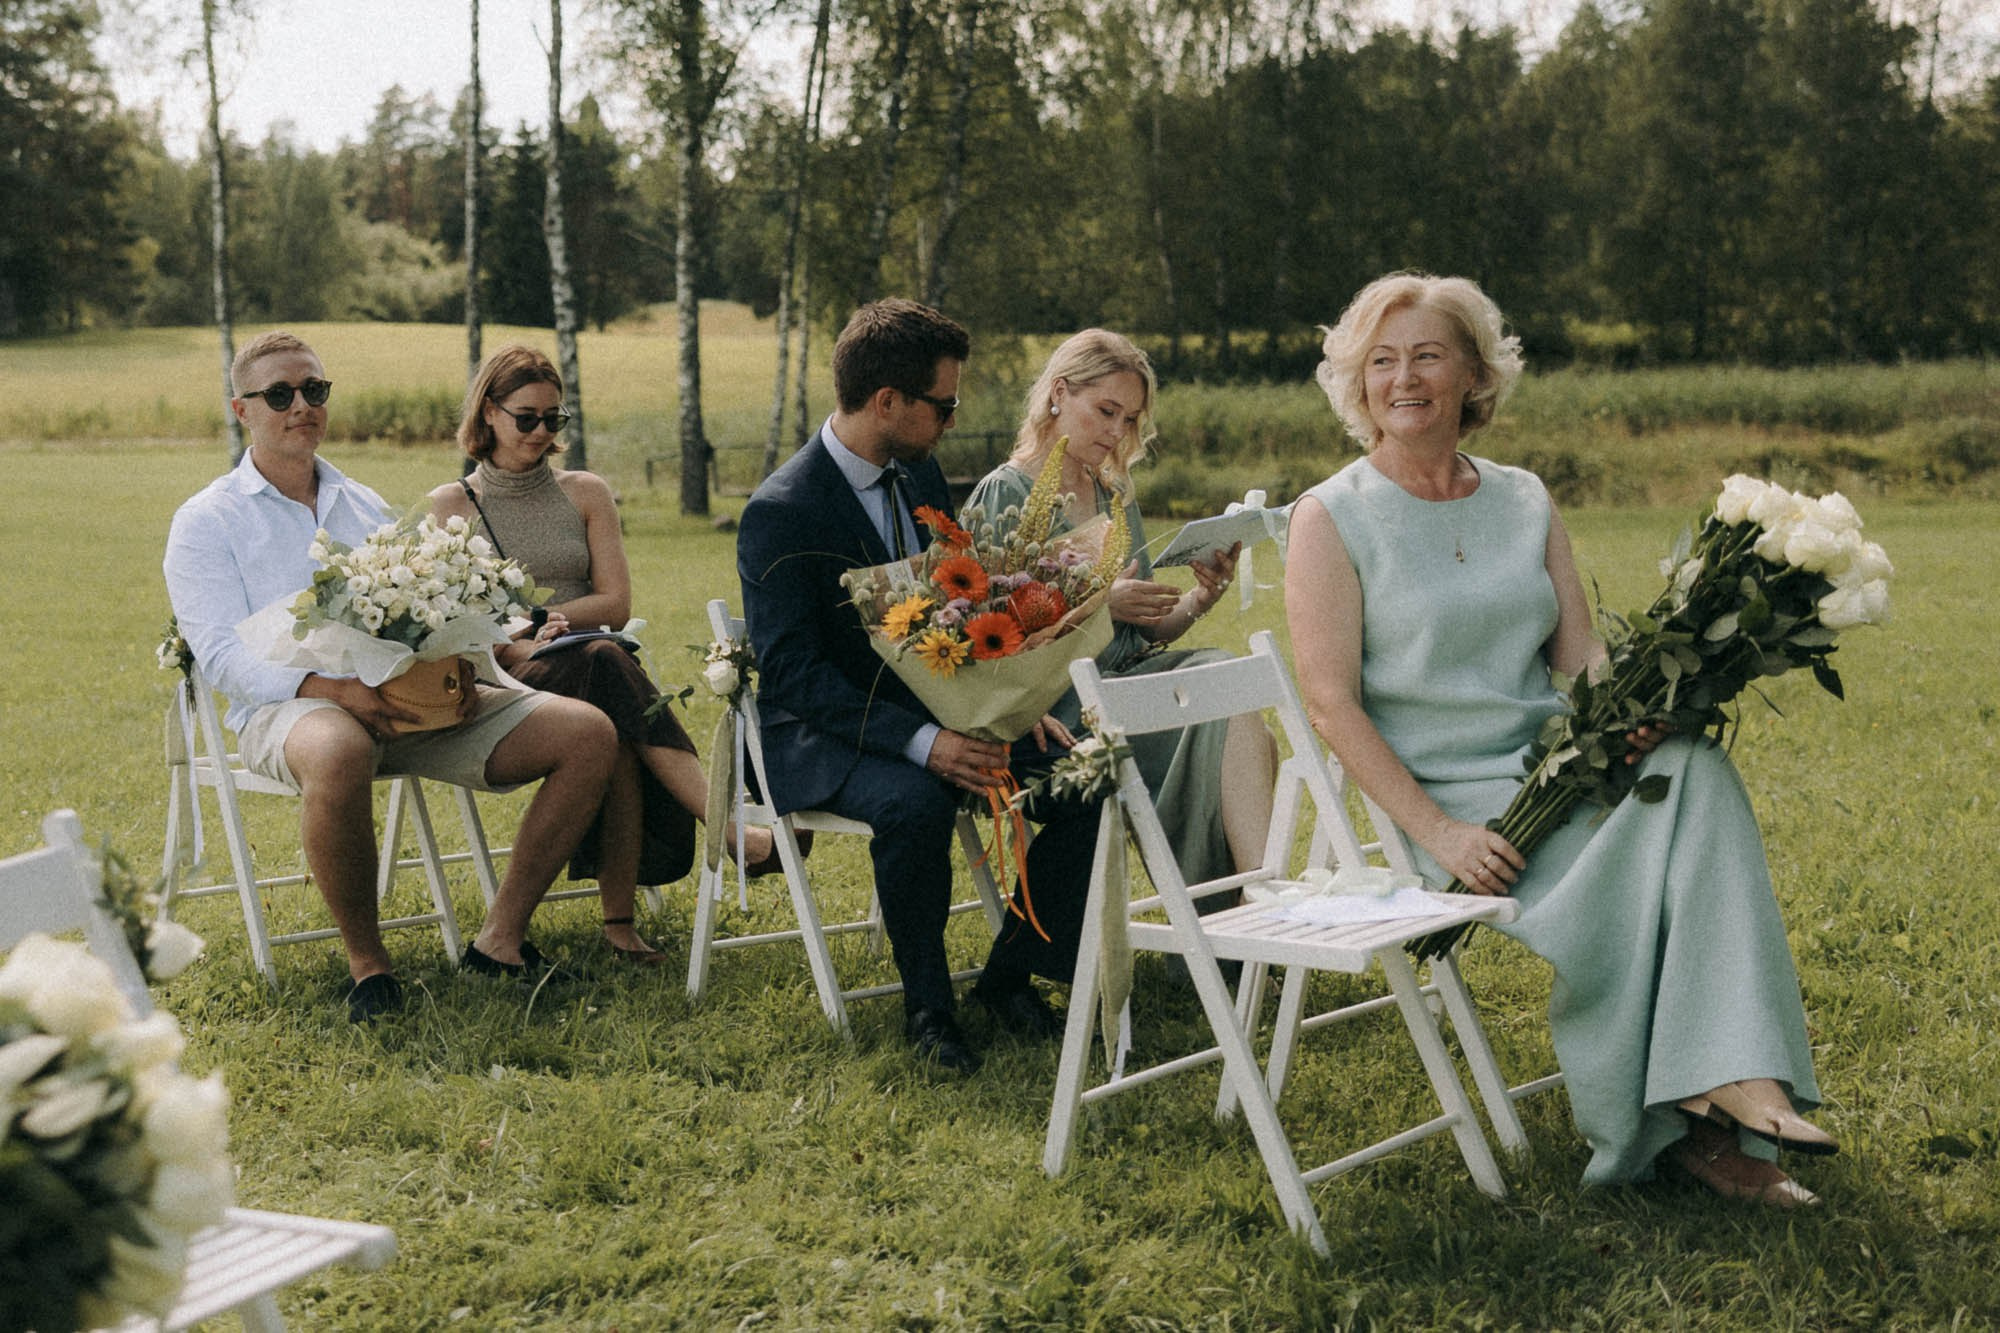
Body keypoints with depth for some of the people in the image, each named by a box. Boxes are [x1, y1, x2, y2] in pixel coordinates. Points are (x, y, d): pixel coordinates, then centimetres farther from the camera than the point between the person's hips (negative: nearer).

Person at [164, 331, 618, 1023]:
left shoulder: (365, 506, 25)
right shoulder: (206, 522, 7)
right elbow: (223, 653, -6)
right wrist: (333, 689, -24)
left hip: (408, 701, 6)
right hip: (290, 707, -5)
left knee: (588, 733, -13)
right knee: (337, 754, -44)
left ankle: (501, 937, -8)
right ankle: (365, 959, -23)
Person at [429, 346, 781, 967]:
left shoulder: (585, 493, 18)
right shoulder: (451, 505, 13)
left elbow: (615, 604, 9)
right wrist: (518, 644, -16)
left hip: (590, 667, 3)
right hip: (506, 683, -2)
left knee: (615, 736, -38)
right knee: (606, 663, -38)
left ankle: (619, 919, -42)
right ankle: (733, 832, -47)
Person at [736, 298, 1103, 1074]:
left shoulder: (920, 473, 6)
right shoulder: (780, 513, -17)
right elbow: (791, 673, -23)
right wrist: (921, 742, -33)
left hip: (935, 709, 7)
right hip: (823, 734, -7)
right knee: (915, 802, -38)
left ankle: (1009, 976, 2)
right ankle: (926, 1004, -16)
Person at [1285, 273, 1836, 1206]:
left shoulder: (1523, 501, 14)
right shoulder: (1331, 519, -2)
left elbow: (1580, 656, 10)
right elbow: (1332, 705, -9)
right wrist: (1439, 832, -19)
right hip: (1438, 793, -4)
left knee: (1694, 771, -27)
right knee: (1614, 882, -30)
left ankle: (1742, 1080, -32)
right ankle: (1660, 1125, -16)